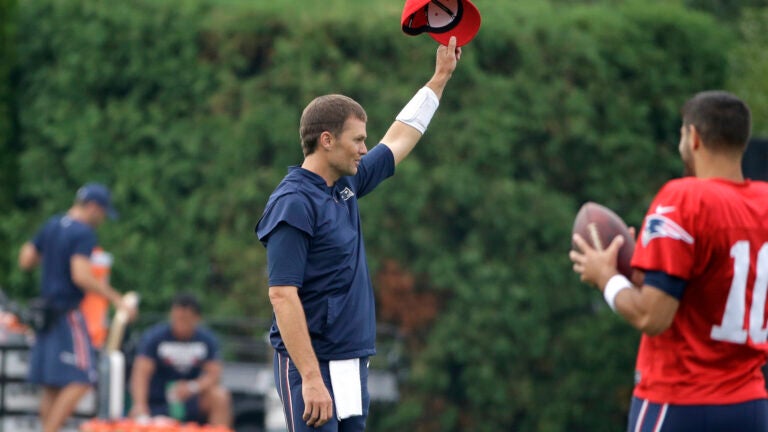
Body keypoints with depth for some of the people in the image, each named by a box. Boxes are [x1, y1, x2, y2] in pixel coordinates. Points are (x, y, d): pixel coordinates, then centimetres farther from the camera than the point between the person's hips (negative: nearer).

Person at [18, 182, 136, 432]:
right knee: (80, 381, -10)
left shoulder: (50, 227, 12)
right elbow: (80, 276, -23)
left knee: (51, 387, 10)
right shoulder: (83, 233, -12)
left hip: (46, 313, 9)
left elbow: (25, 260, 15)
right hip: (68, 313, -9)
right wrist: (116, 299, -20)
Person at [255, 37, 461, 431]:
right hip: (311, 366, -9)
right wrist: (311, 379, -25)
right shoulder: (293, 203, -15)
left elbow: (399, 140, 29)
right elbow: (282, 295, -20)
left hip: (352, 365, 9)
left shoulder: (347, 185, 12)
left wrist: (441, 77, 34)